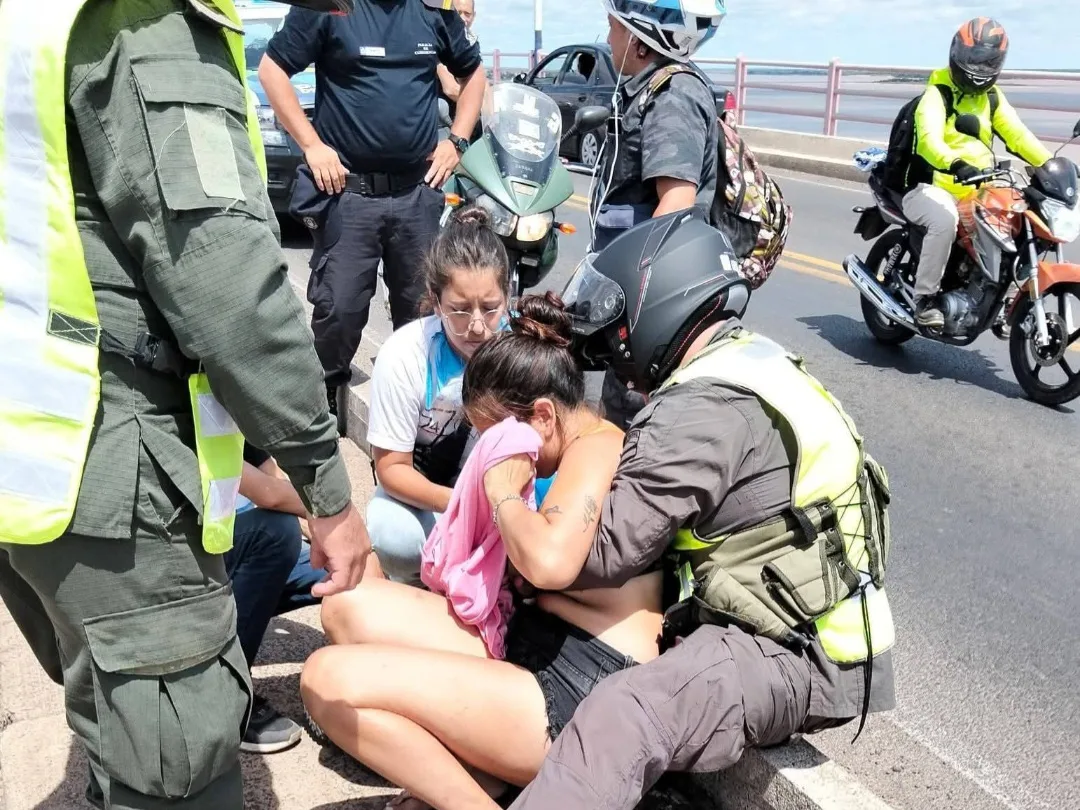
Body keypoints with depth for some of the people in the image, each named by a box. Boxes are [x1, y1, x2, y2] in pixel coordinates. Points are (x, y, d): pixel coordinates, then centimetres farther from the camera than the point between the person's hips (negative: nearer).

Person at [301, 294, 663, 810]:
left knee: (328, 678, -18)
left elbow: (549, 560, -32)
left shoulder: (597, 447, -14)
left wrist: (503, 491, -14)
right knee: (350, 605, 5)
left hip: (585, 695, -11)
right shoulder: (585, 450, 17)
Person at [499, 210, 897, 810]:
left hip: (790, 657, -11)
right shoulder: (755, 361, 11)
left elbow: (594, 555, -20)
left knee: (620, 720, -32)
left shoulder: (703, 410, -20)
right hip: (804, 620, 11)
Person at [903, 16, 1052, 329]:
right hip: (929, 188, -7)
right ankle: (925, 299, -27)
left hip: (975, 192, 7)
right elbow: (929, 139, -27)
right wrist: (956, 165, -46)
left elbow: (1017, 134, 6)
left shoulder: (993, 97, 13)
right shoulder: (936, 95, -9)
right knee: (944, 221, -37)